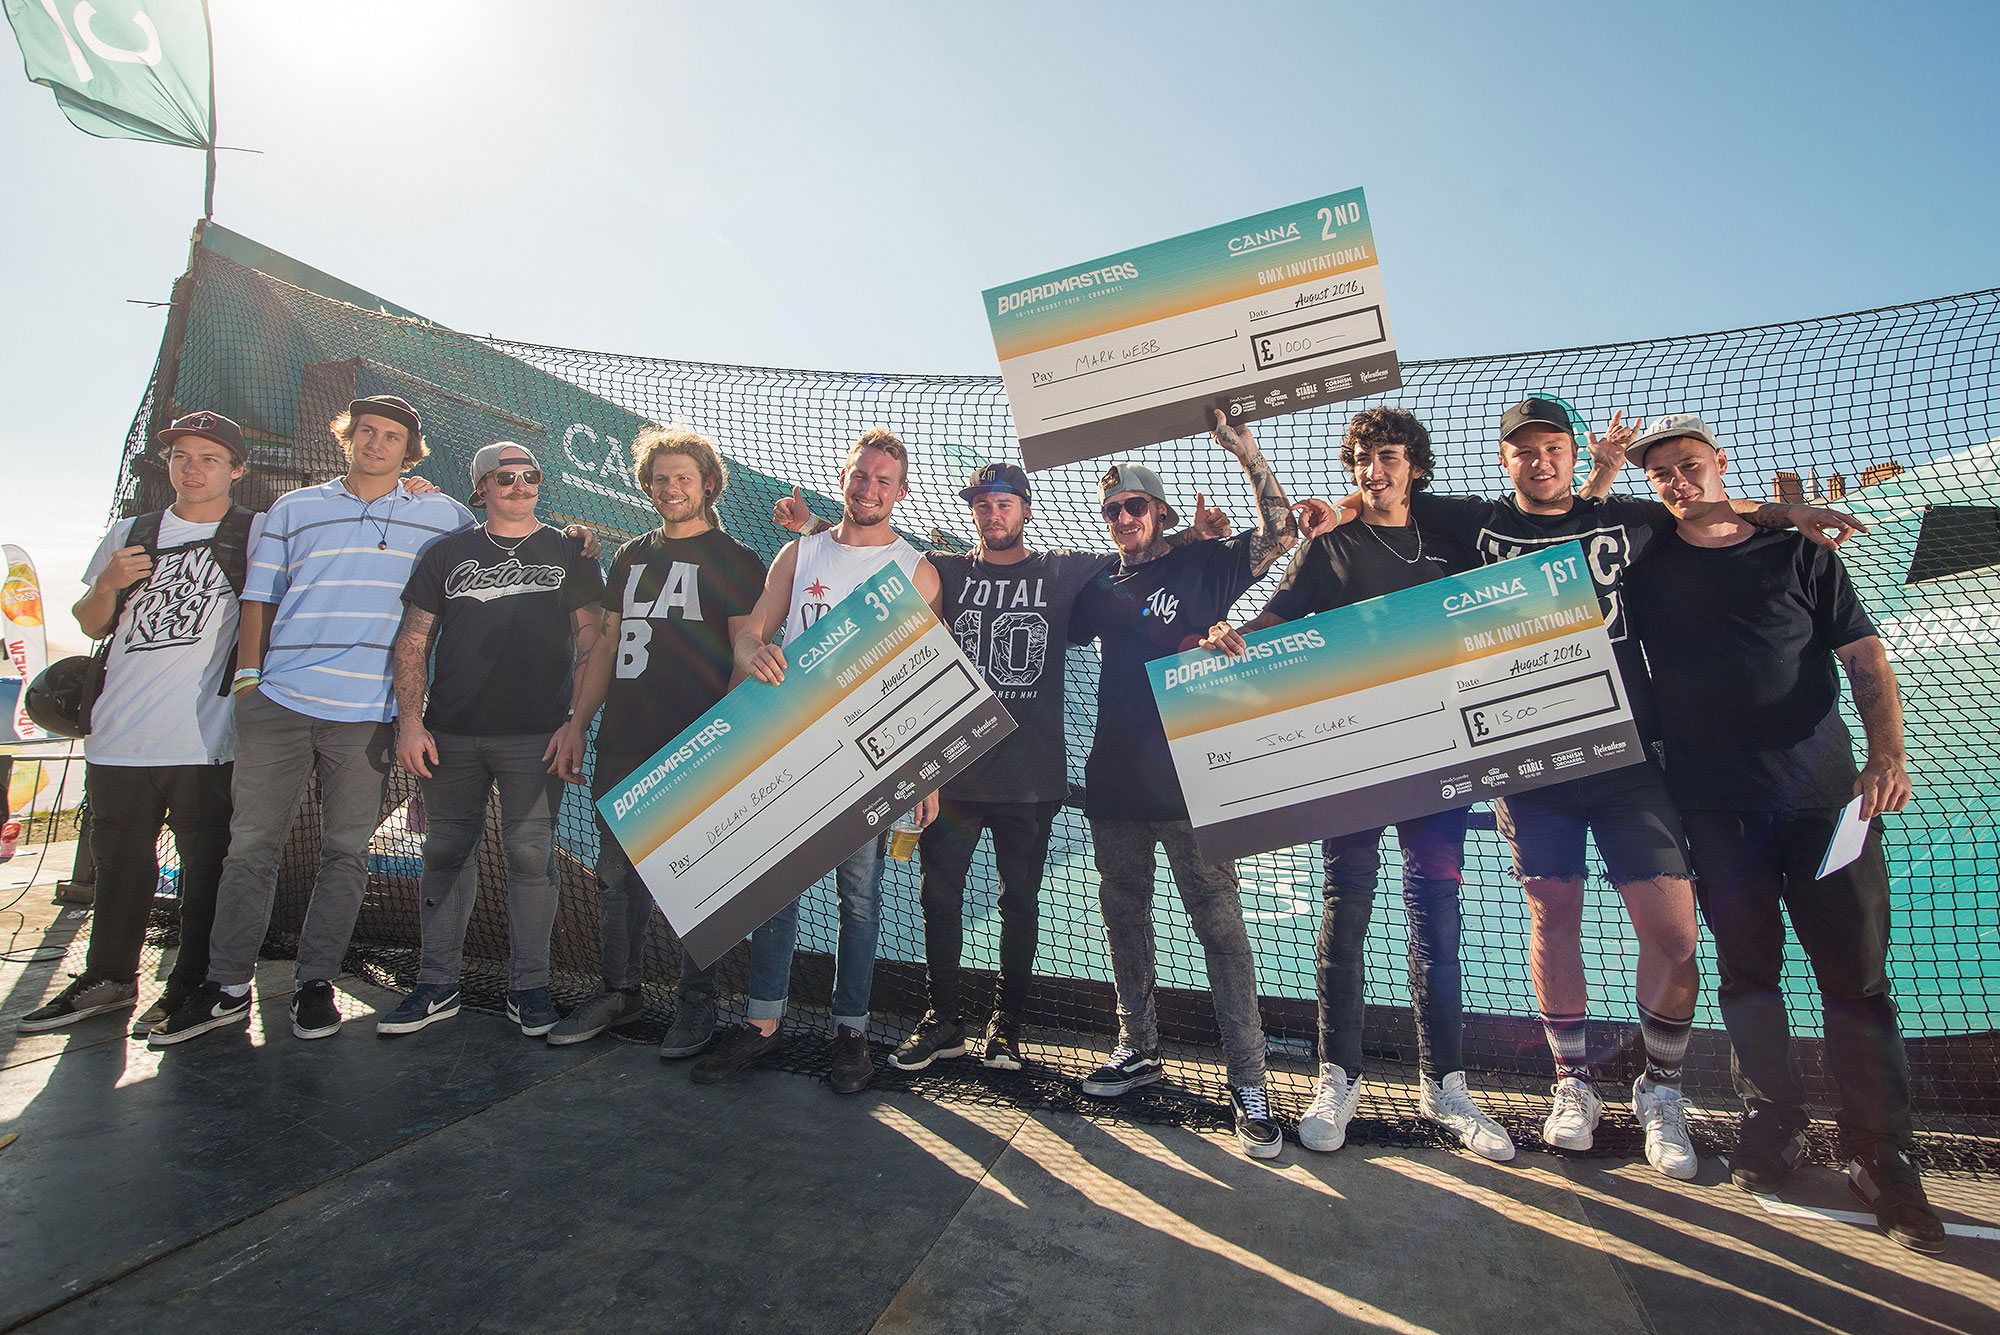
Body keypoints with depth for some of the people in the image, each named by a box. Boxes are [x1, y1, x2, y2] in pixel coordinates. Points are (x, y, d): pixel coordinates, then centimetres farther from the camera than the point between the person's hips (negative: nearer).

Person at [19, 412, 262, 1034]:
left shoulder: (258, 534, 2)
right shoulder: (130, 534, 15)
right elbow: (91, 626, 18)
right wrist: (106, 585, 0)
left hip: (206, 739, -5)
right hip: (120, 734, 5)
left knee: (206, 864, 1)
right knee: (118, 860, 16)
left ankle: (193, 987, 14)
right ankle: (108, 978, 31)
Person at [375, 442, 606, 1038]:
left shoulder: (569, 554, 9)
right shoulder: (447, 553, 13)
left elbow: (592, 642, 5)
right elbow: (413, 641, 10)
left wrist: (576, 721, -4)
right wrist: (409, 720, 0)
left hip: (535, 736, -2)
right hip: (449, 734, 2)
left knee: (531, 856, -2)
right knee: (445, 852, 8)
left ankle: (528, 986, 11)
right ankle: (437, 986, 21)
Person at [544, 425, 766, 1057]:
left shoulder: (735, 561, 2)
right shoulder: (630, 557, 18)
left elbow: (746, 659, -5)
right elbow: (607, 646, 19)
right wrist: (577, 722, 12)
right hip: (622, 745, 5)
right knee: (617, 874, 11)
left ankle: (696, 1003, 17)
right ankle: (620, 992, 27)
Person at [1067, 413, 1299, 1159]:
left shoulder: (1201, 566, 3)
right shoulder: (1101, 589, 16)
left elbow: (1280, 534, -8)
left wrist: (1247, 455, -16)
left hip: (1188, 777, -5)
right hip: (1114, 781, 5)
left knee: (1218, 923, -3)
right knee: (1123, 916, 14)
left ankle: (1248, 1083, 7)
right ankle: (1138, 1049, 31)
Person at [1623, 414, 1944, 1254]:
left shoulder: (1797, 554, 7)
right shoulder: (1643, 565, 7)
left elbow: (1865, 658, 2)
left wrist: (1887, 753, -10)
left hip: (1824, 791, 0)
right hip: (1716, 802, 0)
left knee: (1856, 972, 2)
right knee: (1747, 968, 7)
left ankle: (1879, 1154, 15)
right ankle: (1771, 1126, 22)